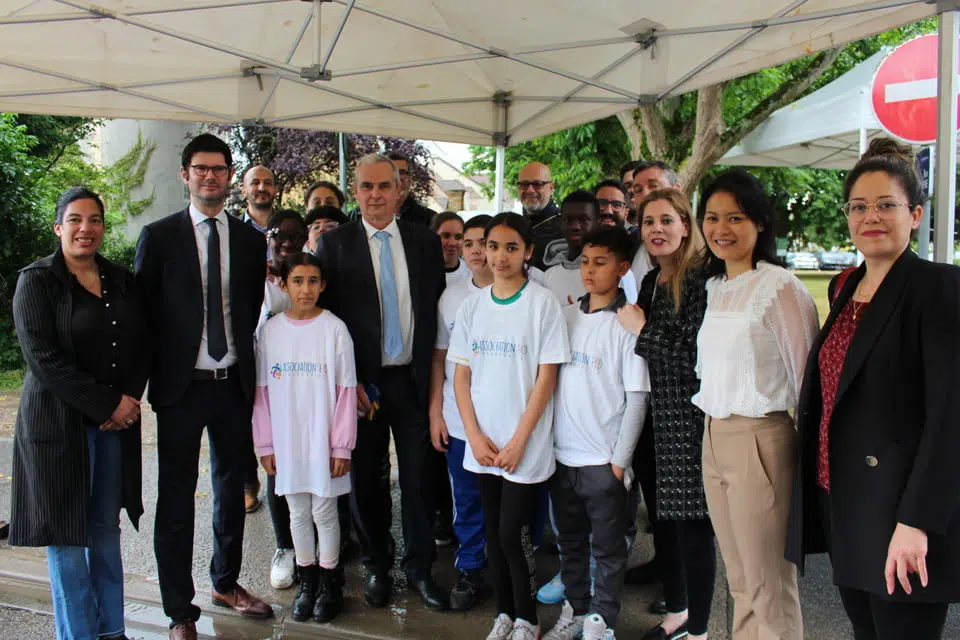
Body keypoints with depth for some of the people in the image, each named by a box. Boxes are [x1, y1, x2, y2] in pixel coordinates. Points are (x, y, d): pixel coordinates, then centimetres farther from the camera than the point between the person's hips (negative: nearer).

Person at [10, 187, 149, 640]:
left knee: (106, 528, 11)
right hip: (59, 423, -4)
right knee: (66, 534, 2)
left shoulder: (121, 280, 9)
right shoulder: (36, 281, -5)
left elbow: (143, 344, 9)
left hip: (118, 421, 4)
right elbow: (43, 357, -14)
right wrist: (107, 404, -15)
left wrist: (129, 397, -8)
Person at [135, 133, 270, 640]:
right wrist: (156, 374, -4)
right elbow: (143, 311, -1)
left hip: (234, 384, 3)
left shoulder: (251, 239, 6)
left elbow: (255, 308, 11)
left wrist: (249, 365, 4)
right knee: (176, 497, 4)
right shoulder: (159, 236, -2)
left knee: (232, 488, 16)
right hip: (182, 386, -3)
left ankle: (226, 583, 36)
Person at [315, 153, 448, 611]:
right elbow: (324, 315, -3)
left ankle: (419, 567, 22)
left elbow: (437, 311, 7)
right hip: (362, 382, -1)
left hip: (413, 380, 1)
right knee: (367, 480, 10)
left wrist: (431, 375, 2)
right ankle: (376, 565, 28)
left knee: (418, 478, 5)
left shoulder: (425, 242, 5)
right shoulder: (333, 243, -1)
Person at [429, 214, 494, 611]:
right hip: (458, 421, 3)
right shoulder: (451, 297, 6)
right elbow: (439, 357, 10)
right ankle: (469, 570, 29)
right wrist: (435, 413, 7)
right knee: (466, 501, 13)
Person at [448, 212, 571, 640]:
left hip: (525, 444, -4)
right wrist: (475, 436, -4)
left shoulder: (542, 303, -7)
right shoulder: (472, 306, 5)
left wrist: (518, 441, -12)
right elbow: (462, 375, 6)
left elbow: (547, 376, -9)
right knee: (492, 533, 11)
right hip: (482, 443, 4)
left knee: (512, 533, -1)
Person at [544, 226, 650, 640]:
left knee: (607, 547, 9)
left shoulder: (627, 324, -8)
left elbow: (637, 397, -9)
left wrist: (620, 459, -10)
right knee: (570, 541, 18)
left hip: (603, 459, -5)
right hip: (562, 452, 5)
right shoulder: (566, 317, 6)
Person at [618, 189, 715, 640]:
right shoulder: (651, 281, 12)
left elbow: (695, 357, -19)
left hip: (687, 421, -8)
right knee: (661, 520, 17)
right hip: (655, 418, 8)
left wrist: (643, 329, -11)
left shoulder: (701, 279, -12)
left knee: (692, 526, 2)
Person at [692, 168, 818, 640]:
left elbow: (806, 378, -11)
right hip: (713, 439, 8)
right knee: (738, 582, 18)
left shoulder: (780, 287, -14)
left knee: (769, 588, 4)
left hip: (759, 441, -7)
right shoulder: (714, 286, 10)